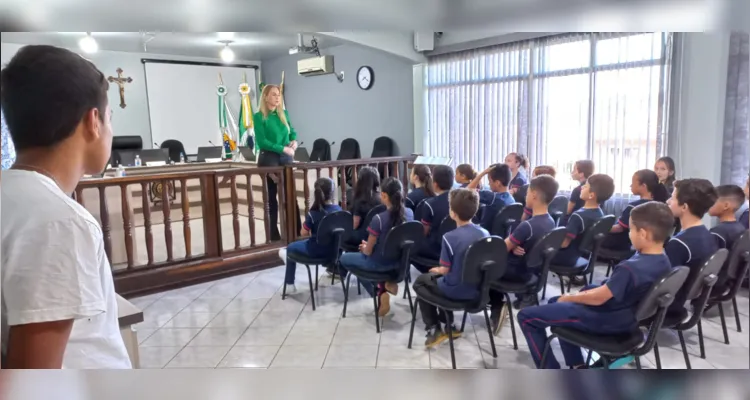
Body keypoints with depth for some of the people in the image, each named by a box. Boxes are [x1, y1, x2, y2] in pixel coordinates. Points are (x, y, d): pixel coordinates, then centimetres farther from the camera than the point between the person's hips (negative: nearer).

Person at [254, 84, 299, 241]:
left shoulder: (284, 114, 11)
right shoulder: (259, 116, -5)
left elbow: (292, 132, 21)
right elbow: (262, 141, -13)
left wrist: (294, 141, -2)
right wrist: (283, 148, -18)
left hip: (286, 158, 4)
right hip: (269, 159, -4)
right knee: (271, 197, 2)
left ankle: (297, 232, 6)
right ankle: (274, 235, 9)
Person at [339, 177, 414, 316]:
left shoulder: (378, 219, -27)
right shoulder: (409, 213, -8)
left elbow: (368, 252, -16)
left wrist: (364, 248, 8)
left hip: (379, 264, -7)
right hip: (400, 260, 7)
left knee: (344, 259, 18)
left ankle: (379, 292, 6)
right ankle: (387, 282, 13)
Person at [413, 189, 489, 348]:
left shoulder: (450, 237, -21)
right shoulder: (485, 233, -4)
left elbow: (445, 270, -16)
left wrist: (436, 270, 8)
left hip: (455, 291, -6)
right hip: (477, 289, 6)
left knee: (421, 281, 21)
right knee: (438, 278, 32)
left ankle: (434, 329, 17)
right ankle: (448, 324, 34)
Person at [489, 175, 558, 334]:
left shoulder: (527, 225, -29)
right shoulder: (550, 222, -4)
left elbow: (503, 249, -18)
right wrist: (514, 246, -12)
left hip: (519, 273, -7)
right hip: (535, 271, 7)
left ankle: (497, 307, 13)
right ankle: (523, 295, 21)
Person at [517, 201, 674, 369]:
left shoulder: (630, 268, -32)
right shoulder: (663, 261, -3)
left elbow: (598, 298, -21)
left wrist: (569, 297, -4)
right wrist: (584, 293, 5)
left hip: (607, 320, -10)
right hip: (627, 318, 10)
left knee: (526, 316, -5)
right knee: (555, 303, 28)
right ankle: (578, 367, 24)